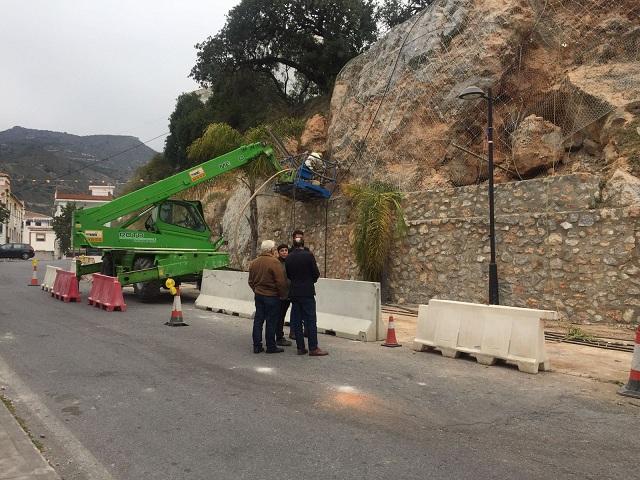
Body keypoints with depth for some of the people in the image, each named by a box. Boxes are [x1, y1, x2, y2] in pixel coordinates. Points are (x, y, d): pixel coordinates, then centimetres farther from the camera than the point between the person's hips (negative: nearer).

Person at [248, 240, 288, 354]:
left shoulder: (254, 263, 6)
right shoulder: (274, 262, -16)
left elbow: (251, 281, 14)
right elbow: (280, 281, -18)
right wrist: (283, 294, -5)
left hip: (258, 295, 7)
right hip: (271, 296, -6)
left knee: (258, 320, 11)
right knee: (271, 322, 2)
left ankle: (257, 346, 15)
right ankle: (271, 347, 10)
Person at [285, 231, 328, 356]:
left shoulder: (288, 257, 2)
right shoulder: (308, 255, -11)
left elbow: (288, 275, 8)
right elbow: (316, 274, -8)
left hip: (294, 292, 5)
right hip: (307, 292, -5)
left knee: (296, 321, 9)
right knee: (310, 320, -1)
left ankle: (300, 347, 12)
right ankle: (313, 348, -1)